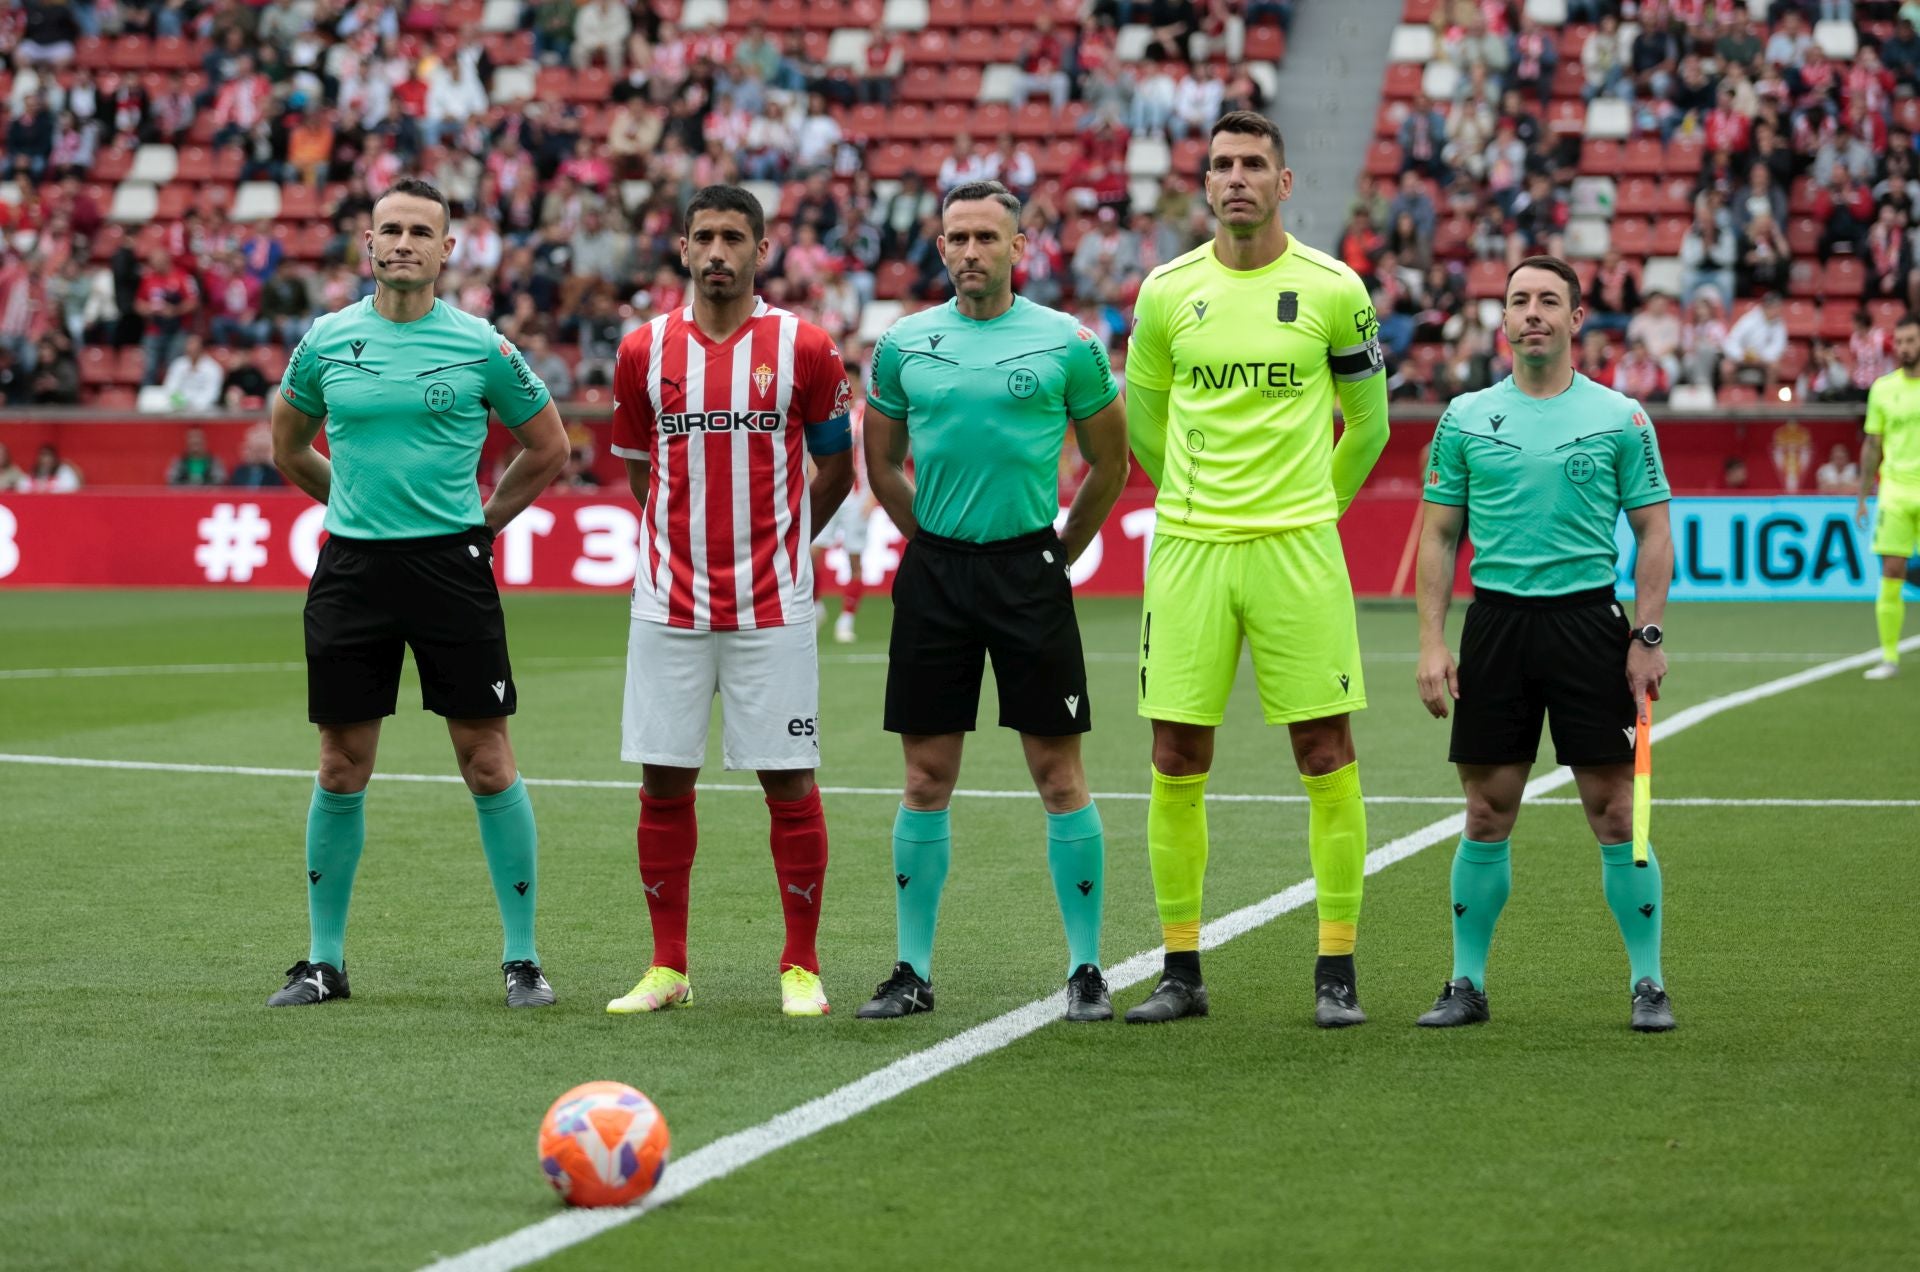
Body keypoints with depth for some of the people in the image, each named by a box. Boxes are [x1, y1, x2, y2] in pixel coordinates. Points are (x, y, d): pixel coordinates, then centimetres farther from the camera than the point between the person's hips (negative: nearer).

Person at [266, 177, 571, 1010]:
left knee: (487, 762, -2)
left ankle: (522, 958, 6)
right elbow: (288, 448, 21)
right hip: (351, 567, 2)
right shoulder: (327, 341, 5)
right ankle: (324, 960, 15)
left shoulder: (479, 347, -2)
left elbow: (547, 448, 10)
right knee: (342, 768, 5)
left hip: (451, 564, -2)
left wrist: (484, 520, 8)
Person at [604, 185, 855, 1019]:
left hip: (771, 608, -2)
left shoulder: (802, 349, -1)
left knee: (789, 781, -1)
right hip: (669, 602, 2)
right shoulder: (645, 351, 4)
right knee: (663, 782, 3)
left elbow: (836, 469, 10)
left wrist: (773, 544, 9)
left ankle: (801, 967, 8)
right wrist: (691, 542, 12)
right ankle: (667, 967, 12)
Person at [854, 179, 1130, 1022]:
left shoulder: (1066, 344, -1)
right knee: (926, 778, 5)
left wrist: (1058, 553, 9)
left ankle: (1085, 969, 5)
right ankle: (913, 970, 11)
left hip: (1029, 567, -2)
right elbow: (882, 463, 18)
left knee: (1059, 774, -2)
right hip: (934, 569, 2)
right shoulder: (903, 344, 6)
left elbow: (1110, 464, 8)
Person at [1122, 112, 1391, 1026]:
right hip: (1187, 548, 2)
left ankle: (1336, 972, 4)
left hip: (1297, 548, -2)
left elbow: (1368, 419, 13)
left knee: (1327, 760, -3)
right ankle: (1181, 969, 11)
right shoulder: (1167, 291, 5)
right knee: (1176, 763, 1)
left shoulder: (1333, 289, 0)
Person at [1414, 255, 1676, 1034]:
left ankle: (1649, 985, 5)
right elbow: (1439, 535, 9)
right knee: (1487, 815, 4)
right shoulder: (1466, 418, 7)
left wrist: (1649, 635, -5)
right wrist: (1432, 642, 1)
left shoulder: (1620, 418, 2)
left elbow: (1653, 532, 4)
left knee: (1616, 813, -3)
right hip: (1496, 620, 2)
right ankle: (1467, 983, 13)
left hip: (1588, 620, -2)